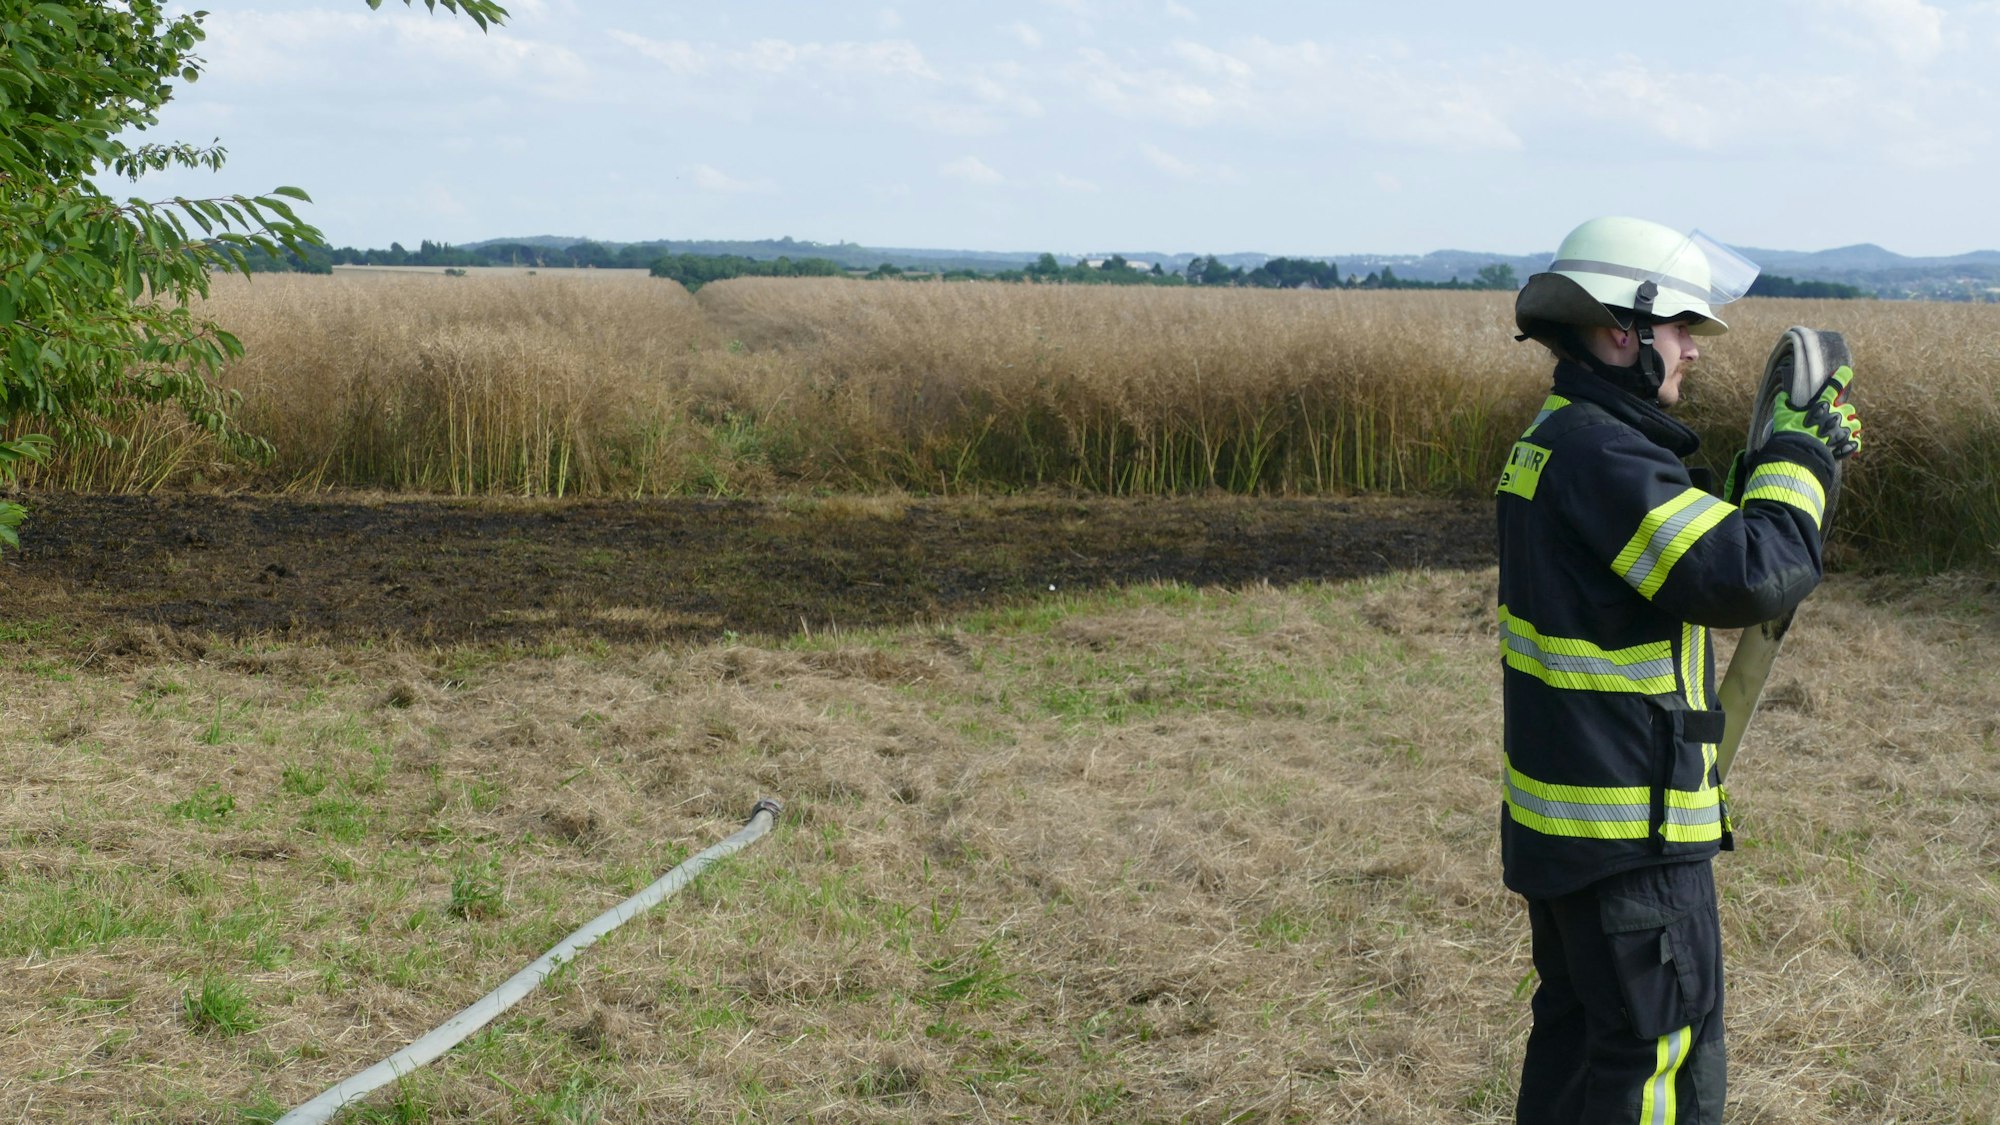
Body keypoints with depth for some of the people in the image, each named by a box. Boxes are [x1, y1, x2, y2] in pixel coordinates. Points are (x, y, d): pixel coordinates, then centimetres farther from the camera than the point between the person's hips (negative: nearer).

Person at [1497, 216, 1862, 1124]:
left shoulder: (1555, 439, 11)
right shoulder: (1600, 453, -22)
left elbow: (1699, 545, 21)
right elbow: (1750, 578, -29)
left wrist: (1775, 463, 9)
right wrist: (1799, 459, -14)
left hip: (1556, 815, 10)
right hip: (1631, 835, -10)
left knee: (1577, 1032, 21)